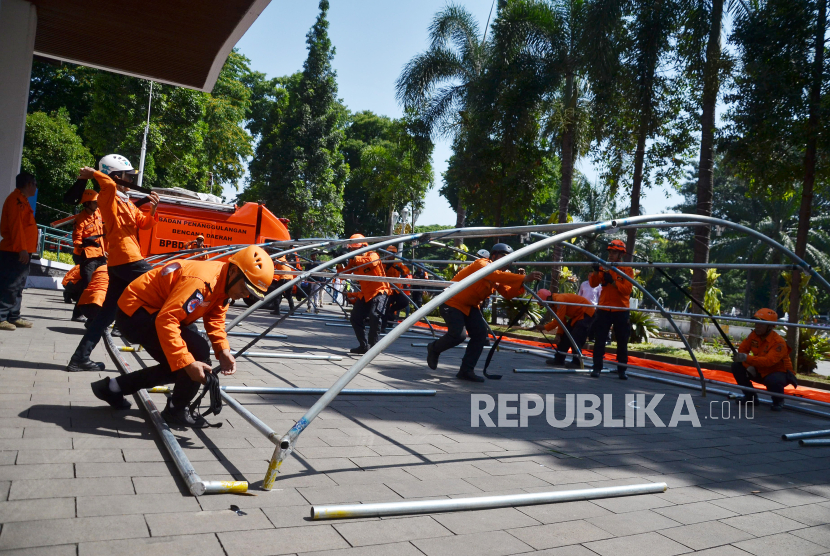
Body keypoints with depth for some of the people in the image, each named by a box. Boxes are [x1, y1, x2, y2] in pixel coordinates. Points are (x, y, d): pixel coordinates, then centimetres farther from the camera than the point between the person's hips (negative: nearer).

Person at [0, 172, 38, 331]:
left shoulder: (22, 200, 20)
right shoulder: (16, 199, -9)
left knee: (18, 286, 11)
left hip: (21, 252, 10)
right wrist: (22, 248, -22)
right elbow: (16, 225, -18)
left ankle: (13, 317, 16)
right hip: (14, 252, -10)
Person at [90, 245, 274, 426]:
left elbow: (215, 320, 1)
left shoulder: (224, 283, -2)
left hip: (153, 311, 10)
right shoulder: (203, 281, -32)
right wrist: (187, 363, -36)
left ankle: (114, 387, 25)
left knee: (178, 366, 14)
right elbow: (166, 321, -36)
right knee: (198, 352, -19)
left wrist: (223, 350, -16)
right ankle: (176, 411, 0)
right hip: (134, 313, -10)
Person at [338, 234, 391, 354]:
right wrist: (339, 264, -18)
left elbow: (372, 262, -38)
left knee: (375, 317, -24)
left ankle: (372, 347, -15)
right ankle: (363, 346, 17)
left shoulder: (372, 255, -14)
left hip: (379, 291, -8)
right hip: (365, 293, 8)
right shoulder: (353, 261, 5)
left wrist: (355, 258, -43)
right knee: (355, 318, 6)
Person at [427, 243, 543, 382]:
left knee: (481, 334, -4)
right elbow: (497, 275, -42)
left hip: (470, 306, 9)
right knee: (458, 335, -19)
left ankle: (466, 370, 4)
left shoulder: (498, 276, 6)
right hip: (452, 302, -9)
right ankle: (434, 348, 12)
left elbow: (508, 293, -4)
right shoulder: (482, 264, -22)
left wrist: (520, 284, -22)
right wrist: (523, 279, -49)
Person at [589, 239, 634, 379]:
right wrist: (596, 272, -21)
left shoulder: (627, 270, 0)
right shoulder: (604, 267, 7)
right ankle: (597, 367, 4)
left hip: (621, 311, -2)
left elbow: (627, 290, -13)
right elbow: (593, 284, -4)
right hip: (604, 309, 2)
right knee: (600, 339, -1)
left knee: (622, 342, 5)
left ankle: (621, 370, 13)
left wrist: (613, 281, -23)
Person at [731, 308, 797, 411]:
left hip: (779, 373, -6)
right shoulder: (753, 335, -9)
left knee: (772, 381, -40)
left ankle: (778, 401, -1)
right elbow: (742, 349, -5)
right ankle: (751, 396, 7)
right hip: (760, 372, 6)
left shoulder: (779, 343, -28)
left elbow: (768, 361, -41)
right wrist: (748, 366, -21)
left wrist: (747, 358, -52)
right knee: (737, 366, -12)